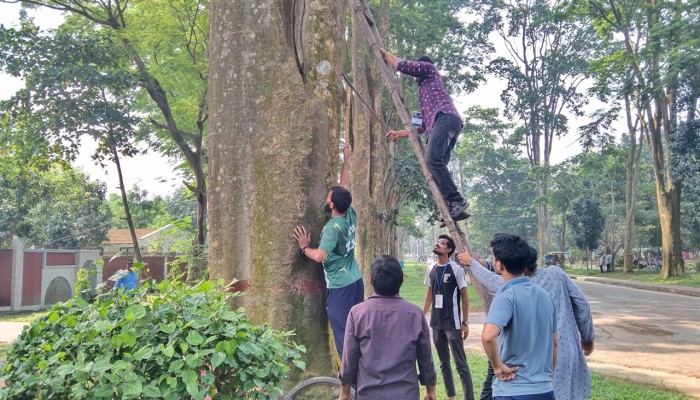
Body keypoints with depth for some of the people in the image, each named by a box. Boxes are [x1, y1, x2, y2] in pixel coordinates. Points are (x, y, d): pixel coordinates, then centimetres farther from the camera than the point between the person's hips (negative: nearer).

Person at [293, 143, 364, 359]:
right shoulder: (351, 215, 1)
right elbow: (345, 188, 14)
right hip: (355, 280, 8)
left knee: (342, 330, -2)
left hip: (339, 285, -8)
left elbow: (319, 256, -27)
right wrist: (346, 160, 22)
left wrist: (304, 247, -7)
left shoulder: (332, 227, -20)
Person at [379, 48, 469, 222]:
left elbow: (402, 65, 10)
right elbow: (424, 126, 39)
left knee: (432, 159, -27)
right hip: (438, 122, 9)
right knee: (436, 164, -6)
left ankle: (457, 201, -34)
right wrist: (400, 133, 41)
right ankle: (454, 207, -18)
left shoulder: (428, 67, 22)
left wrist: (384, 53, 27)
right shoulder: (425, 90, 42)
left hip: (445, 117, -9)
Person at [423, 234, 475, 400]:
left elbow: (464, 296, -7)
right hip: (436, 323, 6)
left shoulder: (457, 269, -10)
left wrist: (465, 322, -10)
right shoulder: (431, 269, 6)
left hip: (453, 324, -6)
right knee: (443, 363, 15)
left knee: (461, 364, -4)